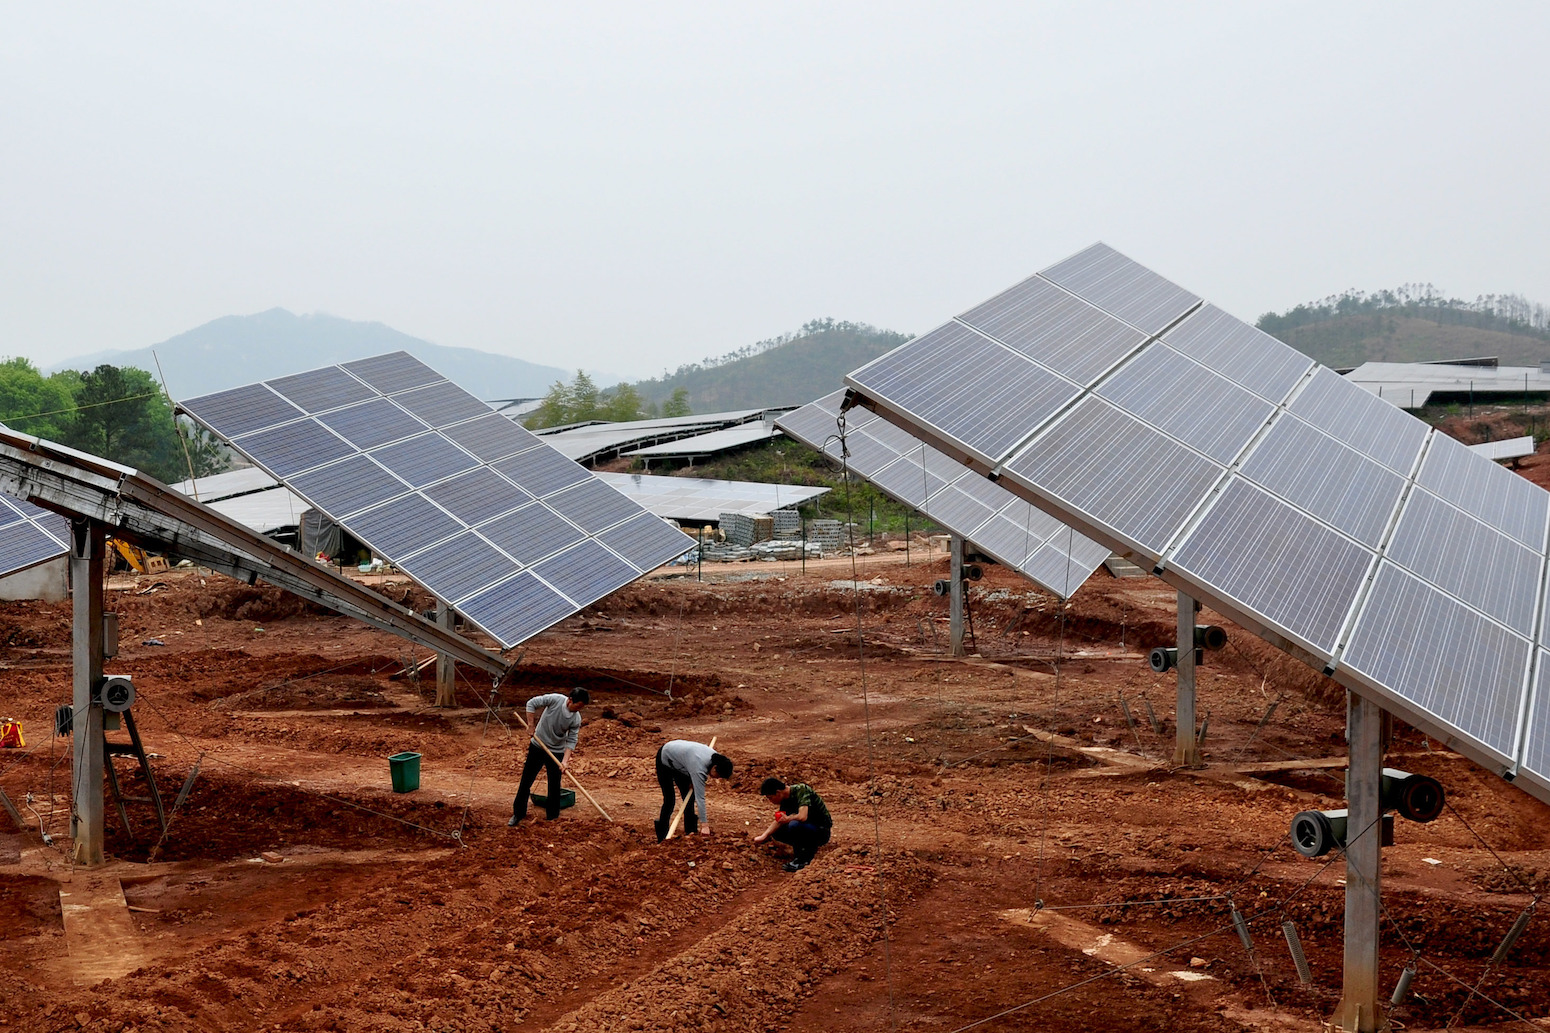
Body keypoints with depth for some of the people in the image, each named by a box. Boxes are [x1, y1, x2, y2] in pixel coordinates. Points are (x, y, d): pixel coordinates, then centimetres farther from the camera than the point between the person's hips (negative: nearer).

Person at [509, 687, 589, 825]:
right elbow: (531, 703, -17)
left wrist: (565, 760, -24)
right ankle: (518, 814, 16)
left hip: (556, 751, 1)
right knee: (526, 781, 4)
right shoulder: (555, 699, -21)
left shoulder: (576, 719, -14)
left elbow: (571, 741, -12)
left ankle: (552, 816, 19)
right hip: (537, 746, -1)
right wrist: (530, 726, -18)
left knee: (554, 786, 3)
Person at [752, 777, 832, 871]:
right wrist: (764, 836, 5)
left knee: (794, 825, -33)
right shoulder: (786, 798, 2)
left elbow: (802, 817, -36)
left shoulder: (802, 790, -23)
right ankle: (810, 847, 8)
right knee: (776, 832, 2)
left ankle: (802, 859, -13)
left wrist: (787, 819, -18)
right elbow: (779, 821, 14)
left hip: (822, 831, -9)